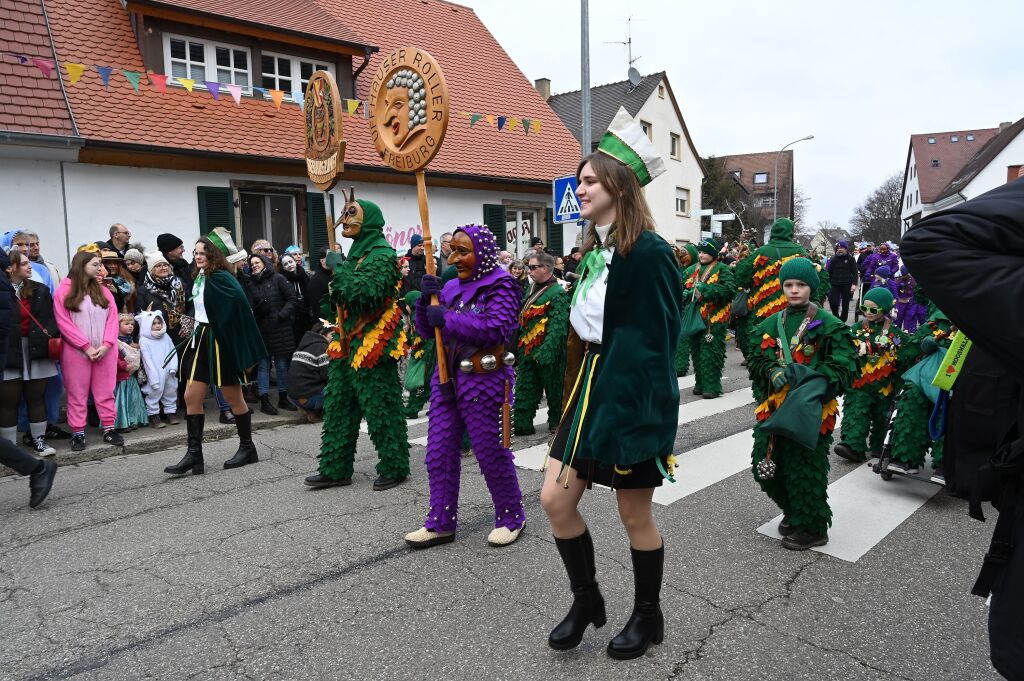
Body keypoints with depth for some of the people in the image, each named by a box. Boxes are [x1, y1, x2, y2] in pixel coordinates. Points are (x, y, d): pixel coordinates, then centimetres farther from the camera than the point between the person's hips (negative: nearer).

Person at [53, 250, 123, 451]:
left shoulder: (103, 291, 10)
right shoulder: (64, 291, -2)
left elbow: (113, 319, 4)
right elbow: (64, 323, -7)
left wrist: (106, 344, -9)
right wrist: (86, 346, -13)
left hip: (105, 351, 3)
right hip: (76, 351, -3)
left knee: (106, 391, 7)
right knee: (77, 393, 4)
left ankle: (109, 429, 14)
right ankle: (78, 433, 11)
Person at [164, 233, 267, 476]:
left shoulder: (221, 278, -15)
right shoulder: (199, 278, 11)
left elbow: (240, 304, -26)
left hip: (221, 340, -8)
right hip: (201, 338, 8)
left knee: (233, 397, 4)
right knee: (191, 397, 4)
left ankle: (247, 448, 19)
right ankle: (194, 454, 9)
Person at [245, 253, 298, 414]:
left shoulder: (278, 279, 2)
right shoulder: (250, 285, 10)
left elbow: (292, 300, -2)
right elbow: (249, 308, 7)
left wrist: (281, 315, -11)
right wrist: (257, 310, -14)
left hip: (280, 329, -1)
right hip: (261, 330, 2)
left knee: (282, 364, 5)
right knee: (263, 365, 1)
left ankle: (283, 398, 16)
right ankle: (264, 400, 5)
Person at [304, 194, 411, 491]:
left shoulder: (381, 254, -11)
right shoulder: (357, 252, 16)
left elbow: (367, 292, -27)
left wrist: (339, 268, -18)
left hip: (372, 343, -9)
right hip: (348, 341, 10)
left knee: (380, 406, -1)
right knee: (337, 405, 11)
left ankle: (395, 468, 12)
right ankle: (335, 469, 20)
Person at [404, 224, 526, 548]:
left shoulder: (500, 285, -8)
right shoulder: (451, 287, 13)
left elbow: (497, 327, -24)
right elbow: (426, 329, 14)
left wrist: (448, 319, -21)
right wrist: (427, 299, -4)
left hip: (483, 381, -7)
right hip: (446, 378, 7)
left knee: (492, 453, 3)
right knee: (439, 453, 9)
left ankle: (511, 518, 22)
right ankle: (441, 523, 21)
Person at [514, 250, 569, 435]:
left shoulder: (558, 293, -12)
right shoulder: (532, 291, 15)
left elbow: (557, 327, -20)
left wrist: (544, 352, -26)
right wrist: (519, 350, 16)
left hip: (546, 354, -8)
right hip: (527, 352, 8)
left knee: (553, 389, 7)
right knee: (524, 390, 8)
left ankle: (556, 422, 21)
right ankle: (521, 424, 12)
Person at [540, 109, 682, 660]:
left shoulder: (648, 252, -16)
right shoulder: (594, 249, 10)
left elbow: (656, 342, -18)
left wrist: (638, 411, -20)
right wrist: (575, 389, 14)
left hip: (633, 396, -8)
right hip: (589, 386, 8)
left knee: (635, 515, 8)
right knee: (555, 499, 8)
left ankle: (648, 616, 32)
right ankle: (586, 599, 30)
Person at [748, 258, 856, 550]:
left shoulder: (827, 324, -3)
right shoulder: (772, 323, 11)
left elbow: (844, 363, -9)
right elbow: (756, 358, 6)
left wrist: (816, 381, -23)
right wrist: (774, 372, -14)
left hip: (811, 408, -5)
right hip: (774, 405, 5)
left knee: (805, 468, -1)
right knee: (766, 466, 8)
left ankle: (812, 528, 18)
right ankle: (793, 511, 33)